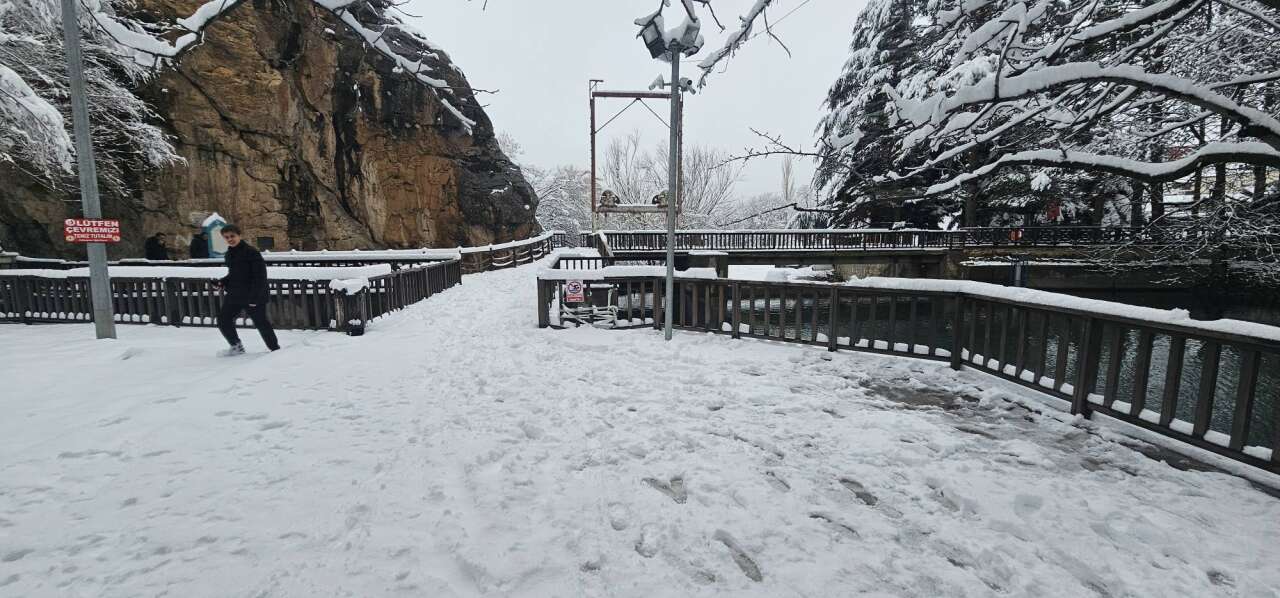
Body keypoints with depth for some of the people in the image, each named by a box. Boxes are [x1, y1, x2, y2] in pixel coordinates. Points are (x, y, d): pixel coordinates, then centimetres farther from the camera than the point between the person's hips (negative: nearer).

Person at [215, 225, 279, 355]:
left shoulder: (251, 252, -14)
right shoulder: (229, 254, 11)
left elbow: (260, 276, -18)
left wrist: (254, 296, -21)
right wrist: (223, 282, 3)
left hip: (254, 296, -8)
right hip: (233, 295, 8)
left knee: (261, 323, -3)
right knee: (223, 321, 9)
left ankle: (275, 349, 10)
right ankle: (237, 347, 26)